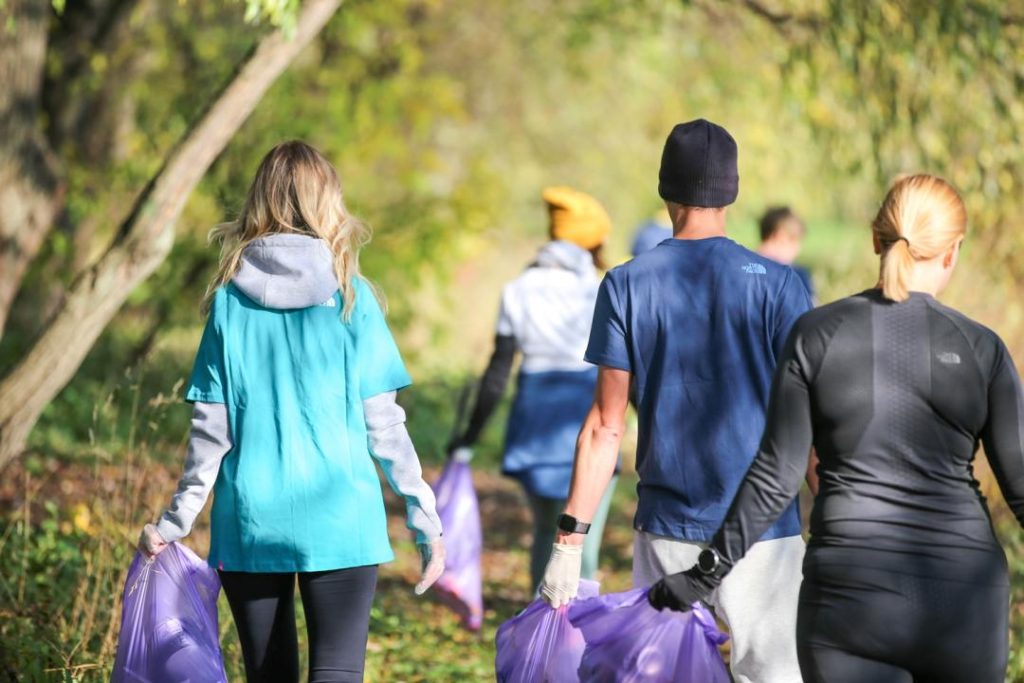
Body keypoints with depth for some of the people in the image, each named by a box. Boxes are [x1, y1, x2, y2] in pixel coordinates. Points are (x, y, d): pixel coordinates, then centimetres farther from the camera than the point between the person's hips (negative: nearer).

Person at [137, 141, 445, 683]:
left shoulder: (231, 299, 2)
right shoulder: (349, 297, -2)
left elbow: (211, 430, 1)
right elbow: (382, 424, -2)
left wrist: (175, 523, 11)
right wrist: (425, 518, 5)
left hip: (249, 520, 2)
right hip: (340, 517, -2)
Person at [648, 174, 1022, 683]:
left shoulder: (817, 335, -1)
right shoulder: (980, 349, -1)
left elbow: (774, 477, -3)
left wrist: (706, 574, 6)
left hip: (848, 593, 0)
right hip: (964, 599, 0)